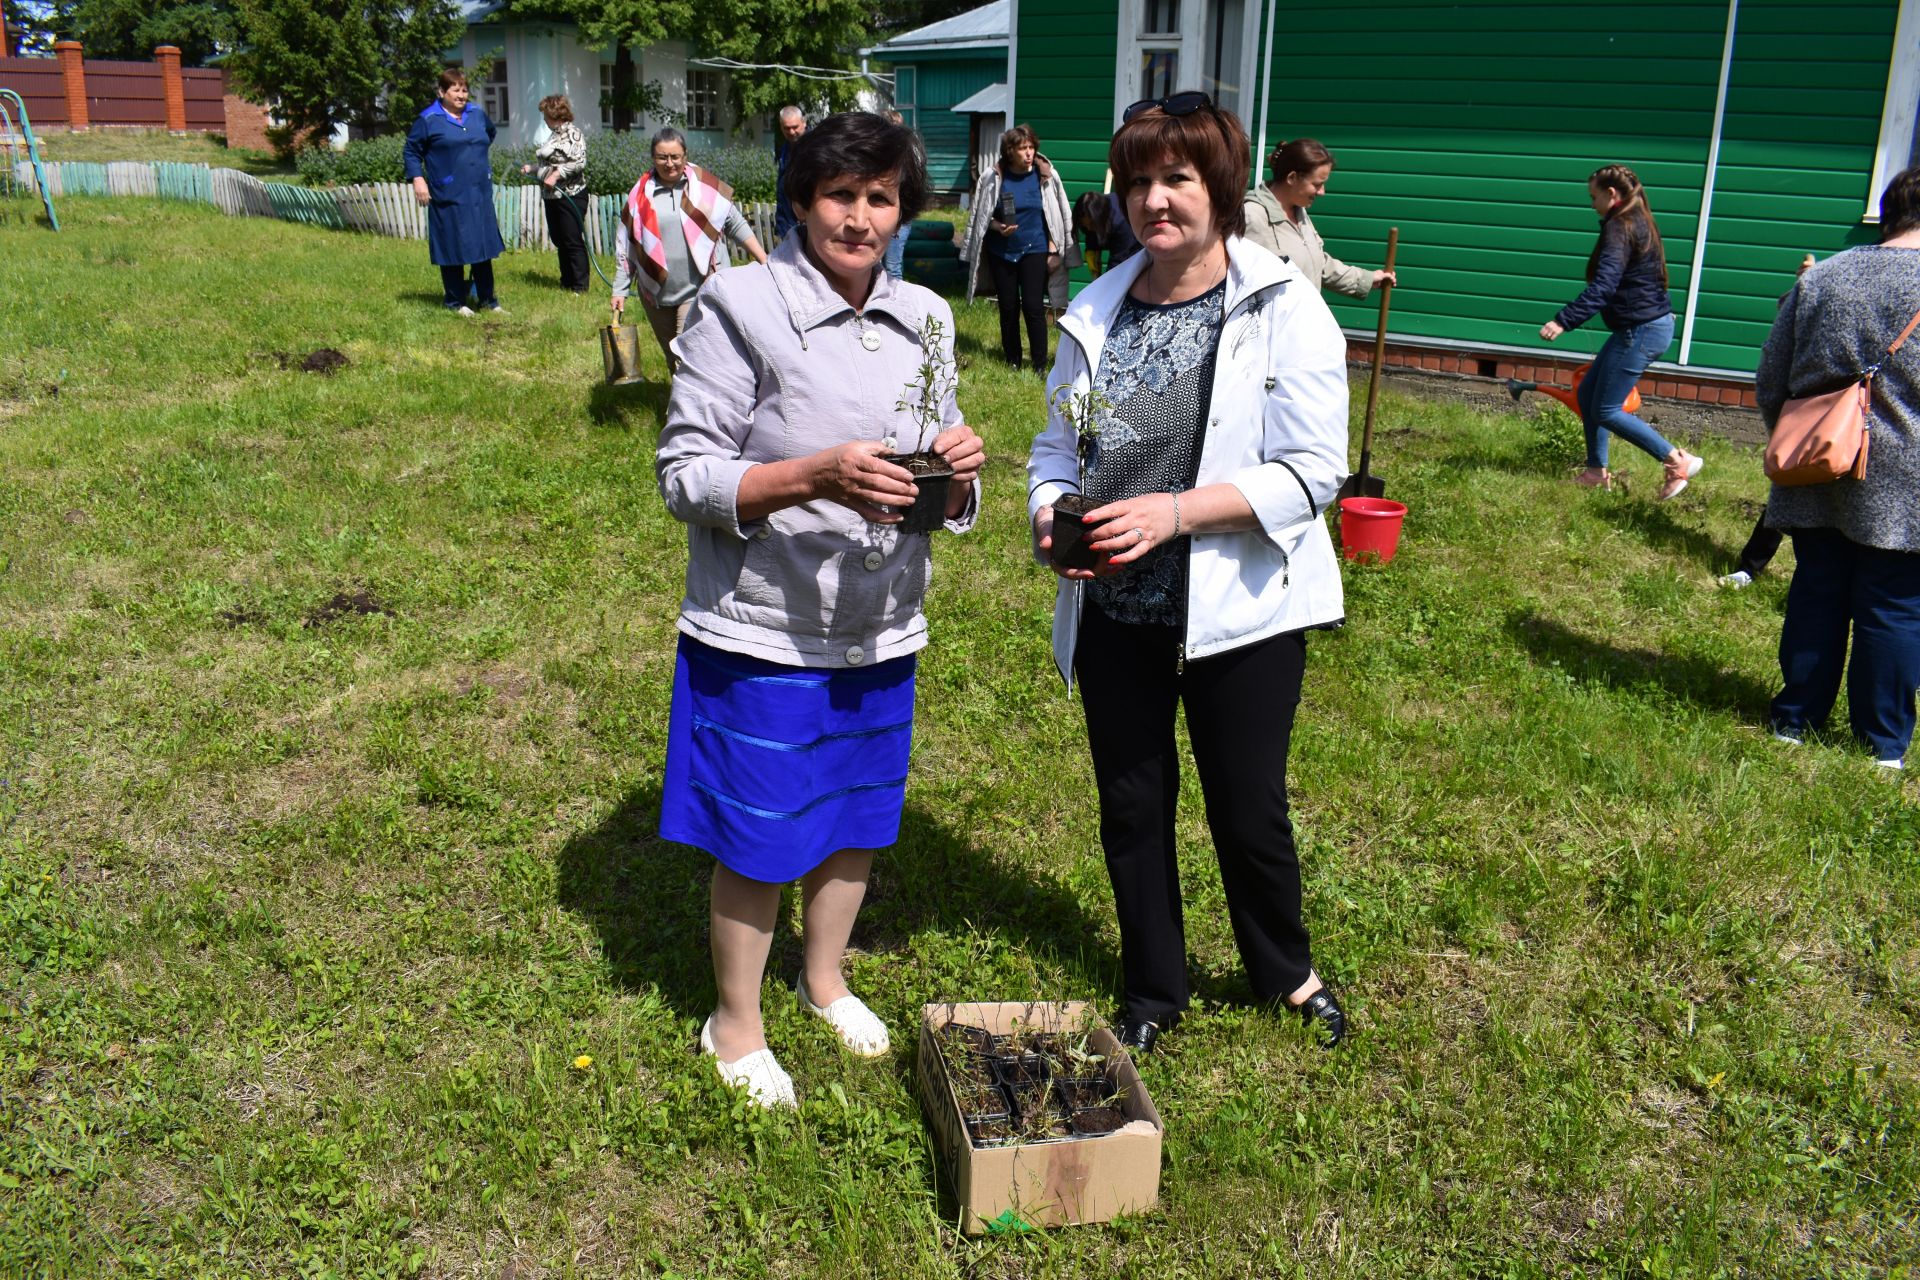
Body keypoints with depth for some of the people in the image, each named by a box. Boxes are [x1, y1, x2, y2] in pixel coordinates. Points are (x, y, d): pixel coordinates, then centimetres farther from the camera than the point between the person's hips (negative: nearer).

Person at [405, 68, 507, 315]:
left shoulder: (477, 115, 10)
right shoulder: (428, 119, -5)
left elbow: (490, 134, 31)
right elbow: (412, 151, -1)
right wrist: (417, 179, -12)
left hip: (479, 193, 5)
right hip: (449, 197, -5)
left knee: (484, 247, 9)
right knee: (453, 249, 0)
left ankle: (487, 300, 19)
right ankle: (455, 302, 10)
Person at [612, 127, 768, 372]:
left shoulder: (706, 187, -1)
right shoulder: (641, 193, 4)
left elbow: (737, 226, 6)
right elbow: (627, 246, 9)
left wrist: (765, 262, 1)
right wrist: (620, 291, 7)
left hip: (697, 290, -3)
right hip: (655, 294, 3)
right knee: (673, 360, 15)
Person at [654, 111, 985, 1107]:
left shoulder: (924, 319, 5)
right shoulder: (741, 306, -13)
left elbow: (942, 501, 11)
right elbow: (685, 475, -15)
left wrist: (958, 472, -13)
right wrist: (816, 476, -29)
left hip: (881, 633, 6)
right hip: (764, 635, -5)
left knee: (859, 819, 20)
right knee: (757, 839, 7)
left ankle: (825, 979, 47)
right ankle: (735, 1024, 32)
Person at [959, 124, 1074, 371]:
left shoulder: (1045, 175, -5)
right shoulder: (993, 177, -5)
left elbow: (1055, 216, 2)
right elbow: (982, 216, 5)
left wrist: (1053, 251, 0)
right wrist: (998, 227, -15)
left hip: (1035, 251, -1)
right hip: (1002, 252, 2)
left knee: (1033, 307, -7)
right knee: (1008, 307, 9)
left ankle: (1040, 366, 1)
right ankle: (1012, 360, 23)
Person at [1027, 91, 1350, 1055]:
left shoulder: (1284, 308, -10)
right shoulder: (1097, 313, 3)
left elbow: (1311, 469, -14)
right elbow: (1056, 444, 12)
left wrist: (1175, 511, -24)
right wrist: (1050, 512, -11)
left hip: (1239, 609, -4)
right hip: (1114, 611, 4)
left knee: (1249, 809, 10)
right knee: (1131, 805, 15)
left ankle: (1286, 971, 40)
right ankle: (1153, 991, 37)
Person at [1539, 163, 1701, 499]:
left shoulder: (1619, 228, -16)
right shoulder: (1638, 224, 14)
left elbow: (1602, 287, -29)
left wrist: (1563, 321, -35)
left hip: (1640, 329, -10)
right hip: (1651, 323, 10)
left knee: (1606, 410, -4)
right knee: (1588, 392, 15)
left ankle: (1678, 461, -2)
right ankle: (1597, 472, 22)